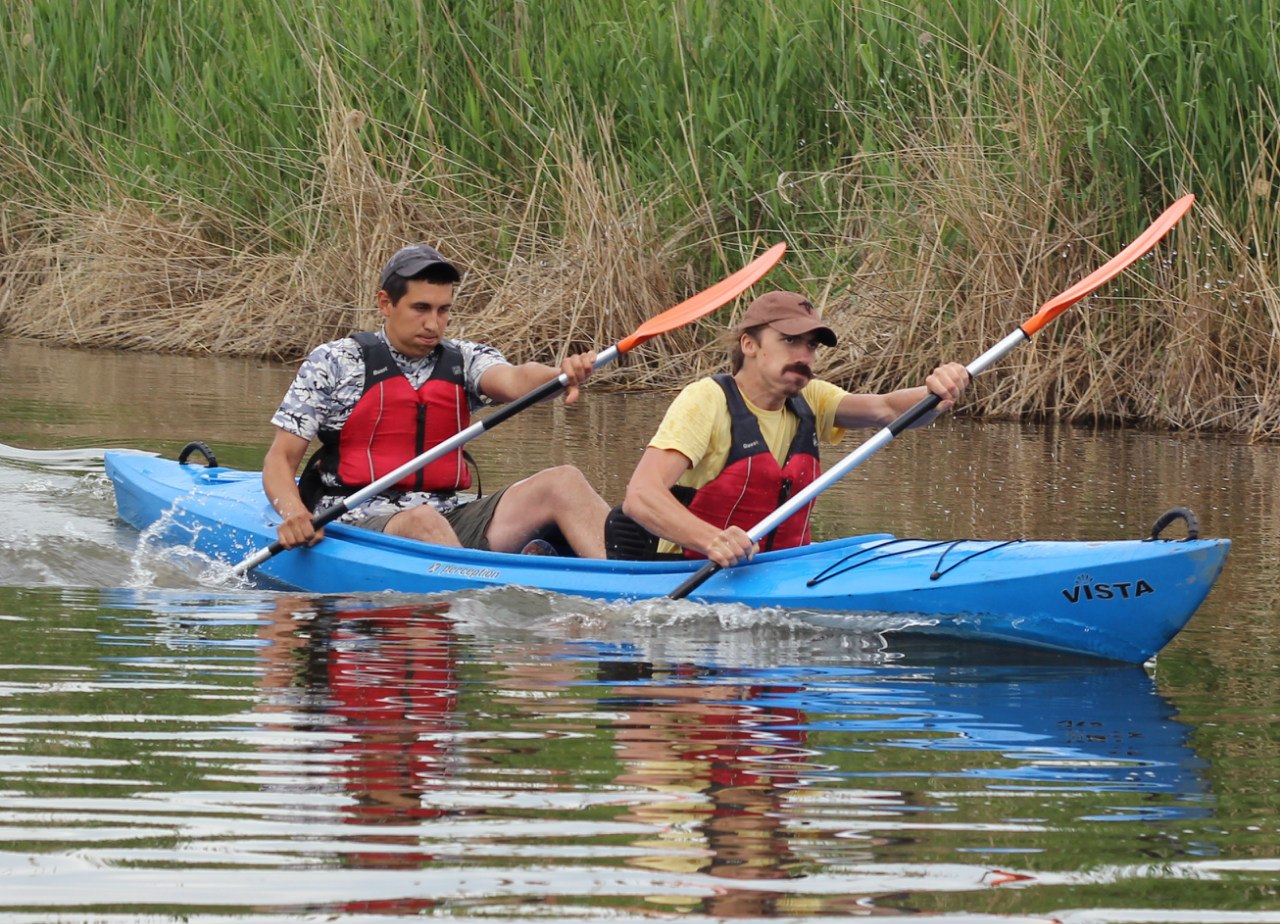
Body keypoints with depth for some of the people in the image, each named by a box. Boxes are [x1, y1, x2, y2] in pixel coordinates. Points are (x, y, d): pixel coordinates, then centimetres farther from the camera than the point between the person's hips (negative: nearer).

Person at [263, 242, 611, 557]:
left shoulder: (464, 359, 13)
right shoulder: (334, 362, 3)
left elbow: (513, 381, -10)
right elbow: (280, 459, 2)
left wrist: (561, 375, -35)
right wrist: (293, 513, -21)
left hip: (452, 521, 4)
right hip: (360, 526, -4)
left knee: (562, 483, -16)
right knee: (422, 522, -39)